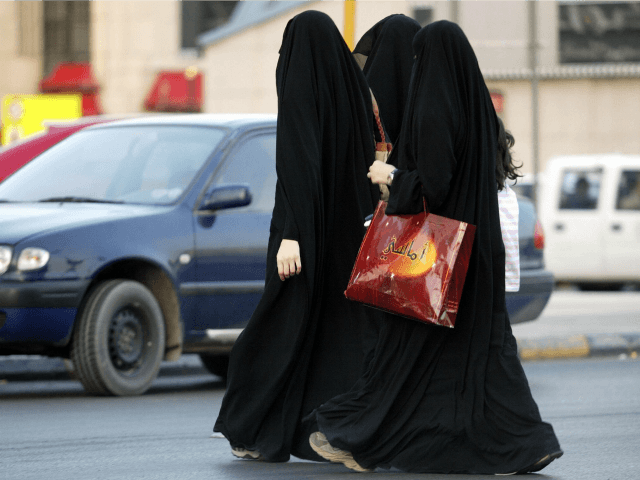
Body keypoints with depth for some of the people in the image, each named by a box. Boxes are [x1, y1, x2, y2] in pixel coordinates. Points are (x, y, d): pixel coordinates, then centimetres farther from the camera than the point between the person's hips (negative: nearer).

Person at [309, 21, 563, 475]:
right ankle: (524, 441, 1)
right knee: (481, 343, 7)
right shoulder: (479, 105, 8)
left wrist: (392, 177, -6)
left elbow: (433, 184, -23)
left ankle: (360, 441, 11)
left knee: (408, 344, 1)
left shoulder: (435, 111, -18)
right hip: (478, 247, 8)